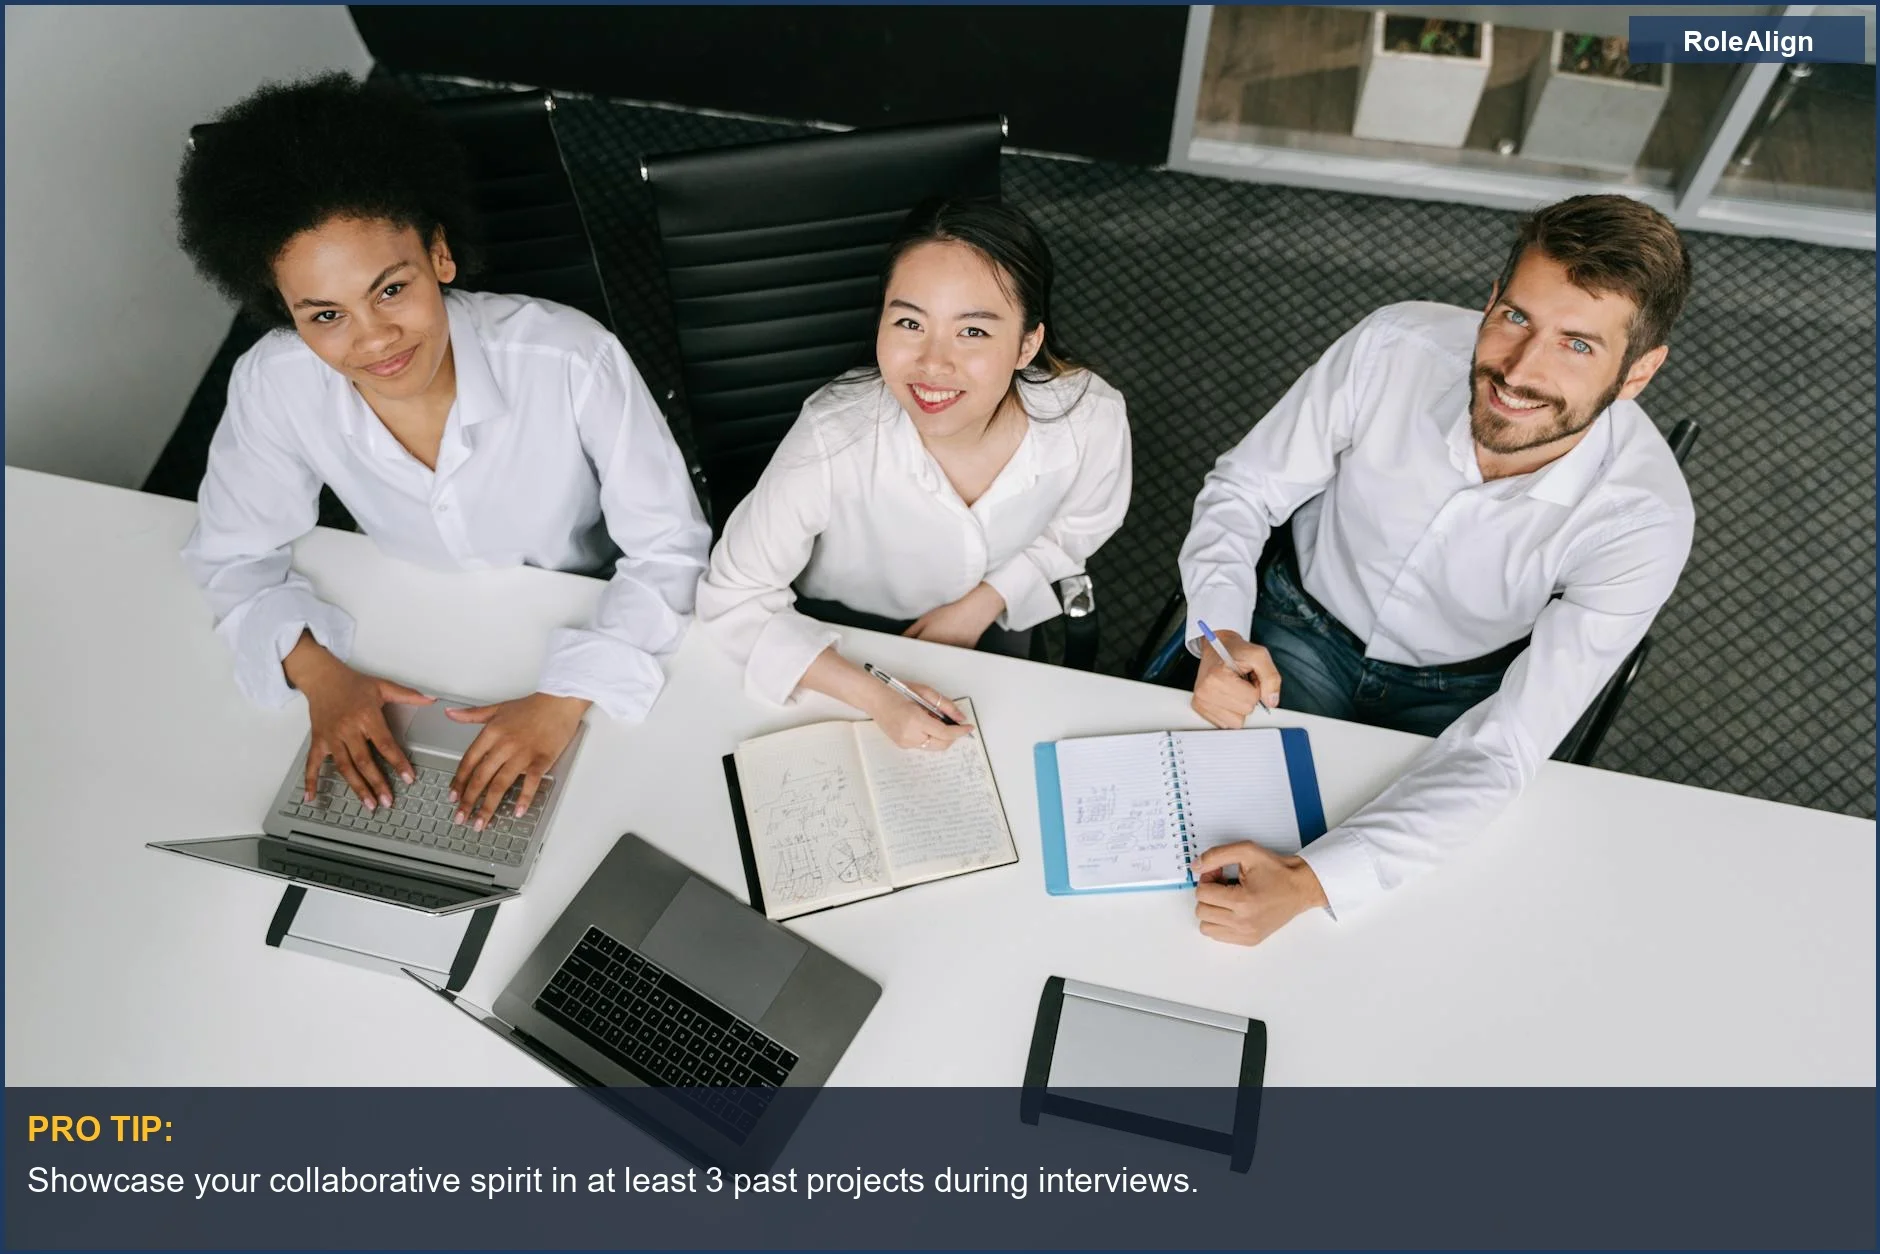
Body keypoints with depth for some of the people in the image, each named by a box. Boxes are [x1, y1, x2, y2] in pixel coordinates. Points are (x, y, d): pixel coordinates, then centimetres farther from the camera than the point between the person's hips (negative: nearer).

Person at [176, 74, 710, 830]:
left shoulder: (573, 360, -30)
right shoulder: (273, 387, -20)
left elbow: (670, 548, -21)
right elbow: (234, 555, -4)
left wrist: (567, 696, -32)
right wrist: (316, 671, -21)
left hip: (595, 635, -3)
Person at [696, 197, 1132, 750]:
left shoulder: (1093, 419, -31)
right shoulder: (834, 440, -40)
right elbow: (734, 598, -28)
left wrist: (982, 604, -16)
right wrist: (876, 697, -36)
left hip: (988, 625, 3)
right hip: (845, 634, -2)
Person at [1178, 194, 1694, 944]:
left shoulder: (1644, 521, -29)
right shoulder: (1394, 347, -27)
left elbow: (1504, 750, -30)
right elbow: (1243, 490, -11)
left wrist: (1308, 882, -42)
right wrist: (1222, 634, -30)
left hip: (1459, 697, 0)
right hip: (1308, 629, 1)